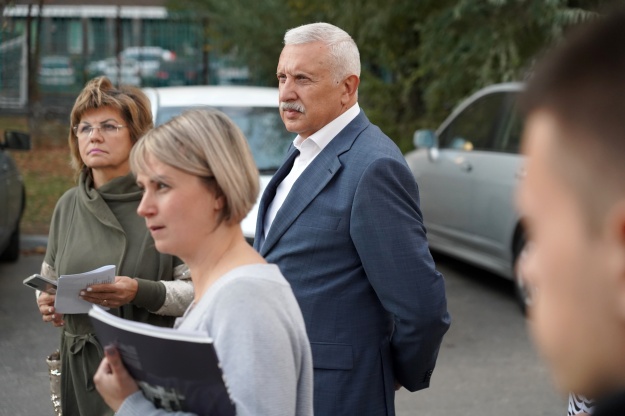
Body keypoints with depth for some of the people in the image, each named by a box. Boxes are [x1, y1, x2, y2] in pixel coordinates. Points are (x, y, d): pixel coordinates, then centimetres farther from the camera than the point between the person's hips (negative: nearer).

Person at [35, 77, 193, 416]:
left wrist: (141, 292, -25)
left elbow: (197, 291, -10)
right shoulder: (68, 205, 8)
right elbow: (50, 277, 20)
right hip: (80, 364, 4)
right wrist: (46, 300, -2)